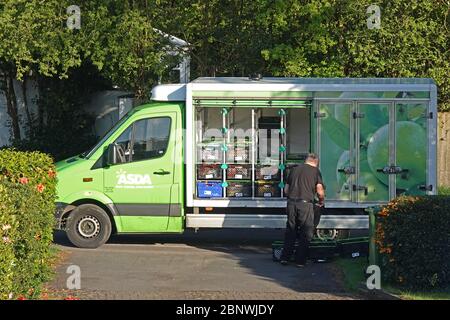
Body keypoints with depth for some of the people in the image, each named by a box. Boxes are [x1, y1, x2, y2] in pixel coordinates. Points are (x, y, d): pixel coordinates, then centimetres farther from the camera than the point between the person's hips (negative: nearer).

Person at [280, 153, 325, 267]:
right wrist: (321, 201, 16)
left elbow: (286, 190, 18)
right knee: (306, 233, 6)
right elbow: (320, 191, -2)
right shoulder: (315, 171, 4)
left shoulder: (294, 169, 17)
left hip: (291, 203, 4)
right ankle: (300, 260, 6)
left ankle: (285, 257, 14)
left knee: (290, 231, 15)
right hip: (305, 203, -4)